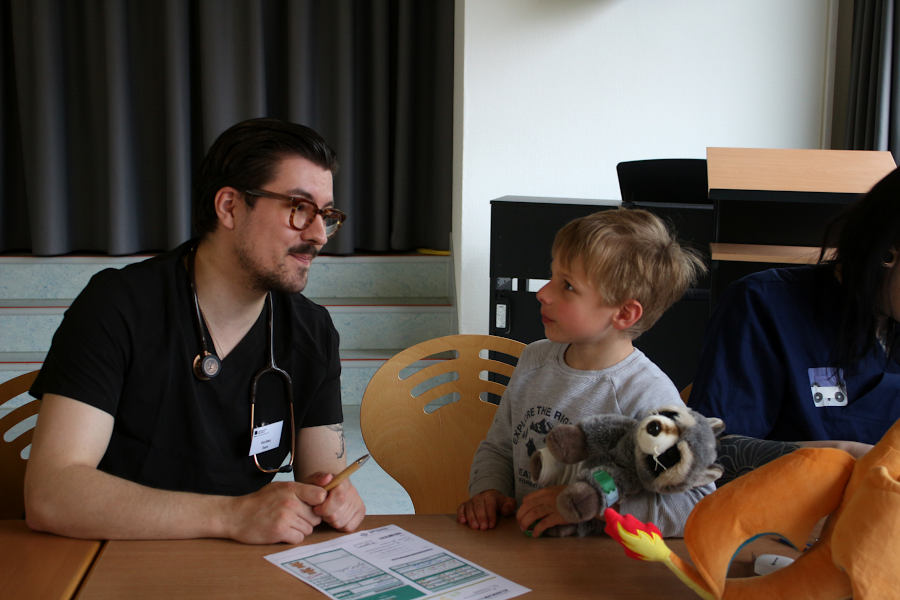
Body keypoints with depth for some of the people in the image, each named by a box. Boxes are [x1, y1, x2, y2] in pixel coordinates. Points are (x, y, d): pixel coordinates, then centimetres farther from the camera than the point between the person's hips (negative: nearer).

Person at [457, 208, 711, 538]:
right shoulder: (534, 360, 6)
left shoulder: (649, 395, -16)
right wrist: (489, 491, -3)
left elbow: (700, 503, -18)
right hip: (521, 545, 6)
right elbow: (498, 448, 18)